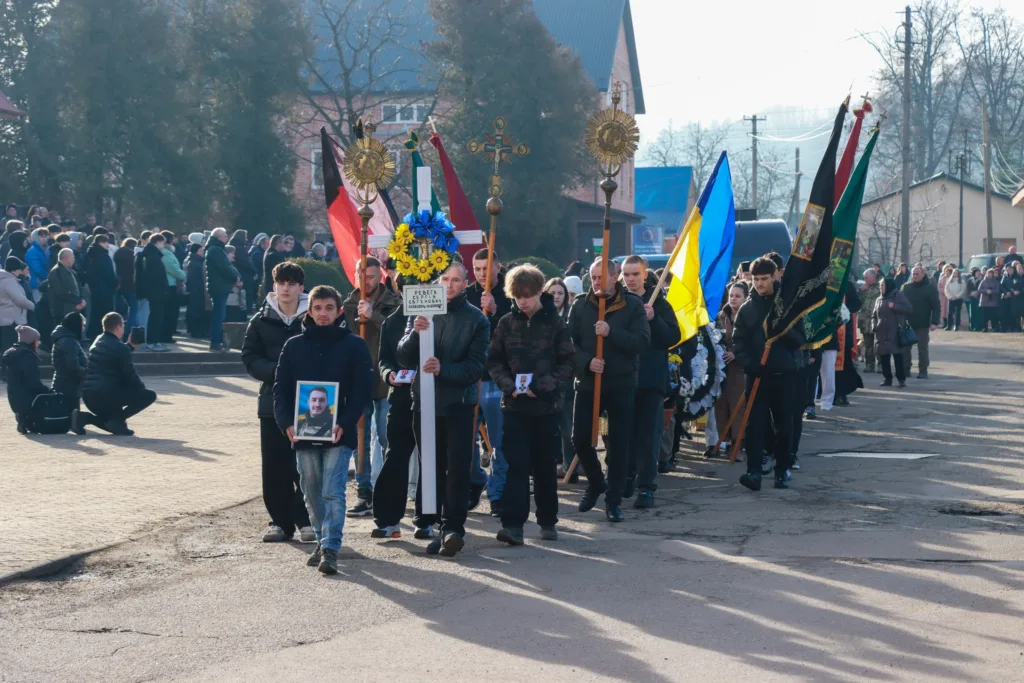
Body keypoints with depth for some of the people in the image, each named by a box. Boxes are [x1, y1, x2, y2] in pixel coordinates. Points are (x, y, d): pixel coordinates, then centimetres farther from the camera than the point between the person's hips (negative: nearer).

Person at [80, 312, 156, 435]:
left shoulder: (97, 342, 17)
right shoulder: (120, 347, -8)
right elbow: (130, 376, -6)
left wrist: (130, 345, 32)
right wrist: (142, 388, 12)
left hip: (88, 397, 8)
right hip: (107, 395, -8)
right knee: (150, 395, 0)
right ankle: (117, 420, -9)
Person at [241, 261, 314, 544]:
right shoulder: (262, 320, 7)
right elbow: (250, 357, 4)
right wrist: (276, 371, -12)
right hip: (273, 401, 3)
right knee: (274, 464, 5)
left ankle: (306, 519, 9)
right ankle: (281, 520, 15)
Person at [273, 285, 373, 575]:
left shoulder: (354, 345, 0)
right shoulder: (294, 346, 7)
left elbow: (362, 388, -4)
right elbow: (281, 388, 5)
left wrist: (344, 423, -16)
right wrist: (286, 423, -10)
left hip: (339, 433, -3)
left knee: (333, 492, -10)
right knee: (312, 494, 12)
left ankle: (331, 548, -12)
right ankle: (321, 541, 27)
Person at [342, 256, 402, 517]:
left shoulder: (393, 304, -1)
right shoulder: (348, 305, 7)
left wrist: (373, 316, -28)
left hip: (385, 381, -3)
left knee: (387, 439, 0)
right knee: (360, 441, 6)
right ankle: (364, 494, 12)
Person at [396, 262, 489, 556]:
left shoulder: (476, 319, 1)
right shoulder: (422, 313, 8)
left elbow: (477, 366, -6)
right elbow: (403, 358, 2)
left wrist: (443, 369, -21)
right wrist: (414, 334, -17)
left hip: (458, 404, -2)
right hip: (424, 402, 3)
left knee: (457, 468, -7)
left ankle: (453, 527, -9)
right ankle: (429, 524, 12)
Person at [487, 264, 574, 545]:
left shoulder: (554, 323, -2)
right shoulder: (506, 323, 3)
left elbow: (567, 363, -3)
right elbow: (494, 361, 6)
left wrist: (542, 385, -16)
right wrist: (509, 385, -11)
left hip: (547, 404, -1)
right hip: (514, 405, 1)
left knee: (545, 466, 8)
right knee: (516, 464, -6)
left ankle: (548, 521, 21)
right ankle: (513, 524, -9)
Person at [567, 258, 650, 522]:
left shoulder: (633, 305, -2)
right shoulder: (580, 306, 3)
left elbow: (641, 341, -12)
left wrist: (611, 332, -23)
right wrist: (586, 362, -19)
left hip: (621, 384, -2)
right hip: (587, 383, 2)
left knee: (619, 444, 0)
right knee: (580, 438, 1)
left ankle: (613, 501, 11)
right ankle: (595, 482, 29)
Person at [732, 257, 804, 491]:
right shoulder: (747, 308, 7)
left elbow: (800, 338, -1)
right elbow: (738, 341, 4)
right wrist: (748, 364, -12)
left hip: (784, 374, 0)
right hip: (757, 374, 1)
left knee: (784, 425, 6)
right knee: (755, 424, -8)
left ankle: (782, 472, 15)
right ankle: (754, 471, -12)